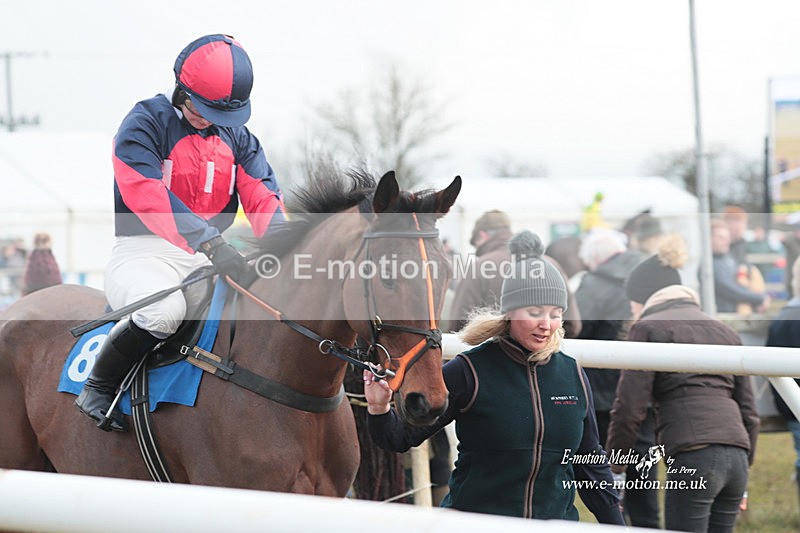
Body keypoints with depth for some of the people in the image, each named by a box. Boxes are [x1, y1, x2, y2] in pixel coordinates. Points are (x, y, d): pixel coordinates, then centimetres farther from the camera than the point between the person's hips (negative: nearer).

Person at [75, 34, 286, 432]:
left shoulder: (238, 138, 14)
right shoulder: (145, 124, -7)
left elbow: (262, 198, 3)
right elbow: (146, 196, -23)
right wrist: (209, 242, -35)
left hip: (213, 257, 6)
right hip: (145, 251, -6)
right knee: (164, 309, -38)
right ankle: (97, 385, -13)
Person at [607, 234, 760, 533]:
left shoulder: (648, 329, 5)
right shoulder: (725, 332, 24)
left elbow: (629, 408, -2)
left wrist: (613, 470, 5)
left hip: (693, 457, -7)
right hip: (736, 456, 7)